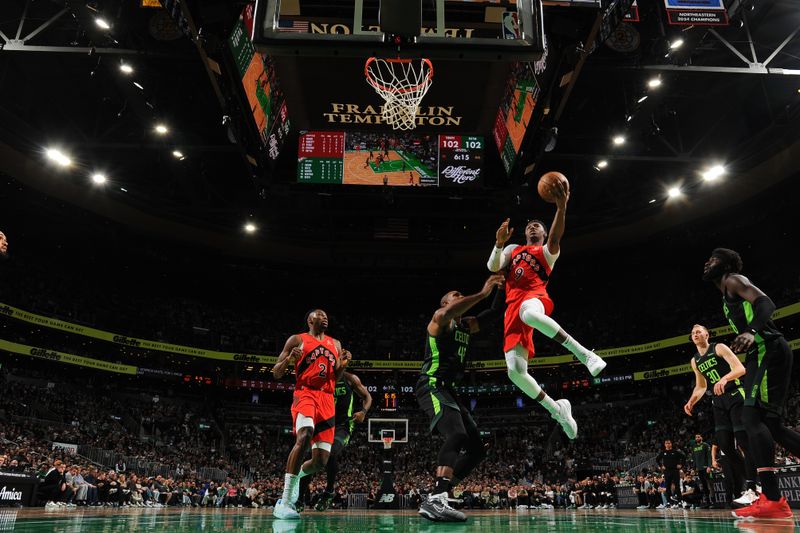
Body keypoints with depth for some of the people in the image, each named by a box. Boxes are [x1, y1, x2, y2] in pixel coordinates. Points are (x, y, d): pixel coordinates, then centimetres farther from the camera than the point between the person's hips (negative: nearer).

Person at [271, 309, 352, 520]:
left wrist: (344, 364, 0)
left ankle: (295, 476, 35)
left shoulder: (335, 344, 20)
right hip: (305, 394, -5)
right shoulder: (297, 340, 7)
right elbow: (276, 374, 5)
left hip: (327, 400, 5)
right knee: (304, 437, -34)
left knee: (321, 460, 0)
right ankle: (284, 502, -27)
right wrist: (289, 359, -15)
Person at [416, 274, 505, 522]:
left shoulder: (467, 325, 23)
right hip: (432, 386, -9)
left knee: (477, 449, 6)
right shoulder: (440, 317, 0)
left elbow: (495, 313, 22)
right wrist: (483, 293, -24)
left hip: (448, 390, 9)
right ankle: (436, 500, -41)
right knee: (457, 436, -32)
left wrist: (503, 288, 8)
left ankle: (435, 497, 3)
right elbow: (449, 312, -26)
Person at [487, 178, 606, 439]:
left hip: (534, 296, -4)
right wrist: (499, 243, -1)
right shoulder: (512, 250, 32)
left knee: (529, 314, -46)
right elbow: (493, 267, 15)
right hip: (513, 306, 4)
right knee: (515, 372, -11)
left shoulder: (548, 250, 19)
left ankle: (583, 353, -37)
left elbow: (555, 239, -7)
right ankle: (557, 409, 7)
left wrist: (561, 208, -21)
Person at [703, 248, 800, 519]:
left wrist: (751, 332, -35)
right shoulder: (727, 296, 27)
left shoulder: (734, 280, 0)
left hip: (769, 350, -11)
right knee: (771, 424, 10)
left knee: (752, 416, -18)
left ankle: (772, 500, -22)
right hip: (761, 354, 11)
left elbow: (766, 302, -18)